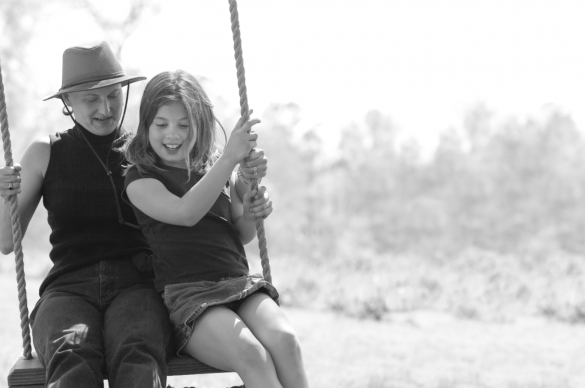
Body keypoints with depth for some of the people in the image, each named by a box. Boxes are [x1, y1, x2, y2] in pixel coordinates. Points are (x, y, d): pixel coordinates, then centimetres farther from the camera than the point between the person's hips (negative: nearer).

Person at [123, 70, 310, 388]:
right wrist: (230, 158, -19)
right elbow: (186, 213, -16)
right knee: (251, 354, -32)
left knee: (284, 339, -28)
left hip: (238, 283, 5)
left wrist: (250, 213, 0)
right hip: (187, 294, -5)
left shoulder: (215, 168, 18)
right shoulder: (140, 179, 2)